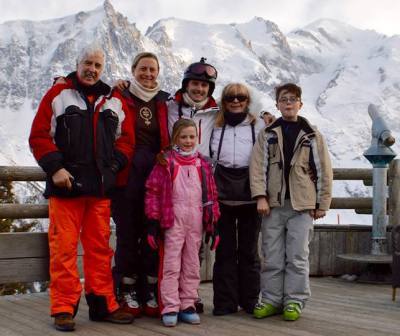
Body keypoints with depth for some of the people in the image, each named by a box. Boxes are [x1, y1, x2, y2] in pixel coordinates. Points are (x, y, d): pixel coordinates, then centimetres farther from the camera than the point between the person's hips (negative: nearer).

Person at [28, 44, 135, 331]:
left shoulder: (114, 101, 15)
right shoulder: (58, 95, 5)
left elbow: (126, 139, 15)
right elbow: (39, 136, 0)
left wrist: (113, 166, 1)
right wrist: (55, 168, -10)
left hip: (101, 188, 4)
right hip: (65, 185, -3)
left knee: (100, 248, 8)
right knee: (64, 248, -3)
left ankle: (103, 304, 17)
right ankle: (64, 309, 4)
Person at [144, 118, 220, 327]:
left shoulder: (202, 164, 11)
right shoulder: (166, 161, -1)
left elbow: (210, 194, 13)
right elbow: (153, 191, -4)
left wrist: (212, 224, 9)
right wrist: (153, 222, -9)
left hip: (196, 222, 4)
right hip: (173, 220, -4)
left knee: (192, 266, 9)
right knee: (171, 265, -3)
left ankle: (188, 306, 18)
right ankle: (170, 308, 2)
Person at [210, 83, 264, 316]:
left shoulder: (259, 126, 10)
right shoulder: (215, 126, 13)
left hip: (250, 193, -1)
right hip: (222, 194, 1)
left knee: (249, 249, 5)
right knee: (225, 249, 2)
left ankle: (250, 300, 14)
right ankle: (225, 301, 8)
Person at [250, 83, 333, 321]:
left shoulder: (313, 136, 7)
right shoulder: (267, 135, 9)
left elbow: (324, 171, 6)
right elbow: (258, 166, 1)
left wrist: (323, 204, 2)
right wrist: (261, 197, -10)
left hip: (302, 205, -1)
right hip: (273, 204, 1)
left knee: (297, 257, 1)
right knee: (272, 257, 5)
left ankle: (295, 301, 9)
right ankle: (272, 300, 14)